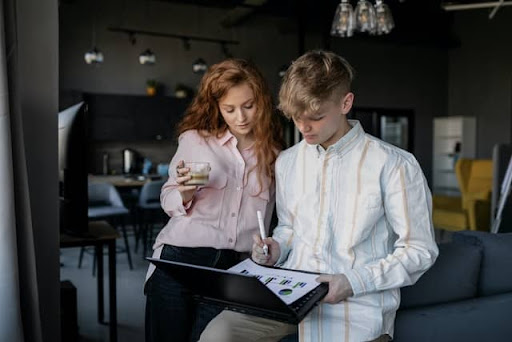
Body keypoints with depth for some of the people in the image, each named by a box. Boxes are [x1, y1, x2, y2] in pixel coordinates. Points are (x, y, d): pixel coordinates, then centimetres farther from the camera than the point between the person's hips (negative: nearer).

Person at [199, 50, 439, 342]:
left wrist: (354, 282, -15)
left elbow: (420, 250, -5)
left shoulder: (393, 165, -8)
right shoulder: (288, 161, 11)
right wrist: (276, 248, 2)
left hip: (358, 304, -3)